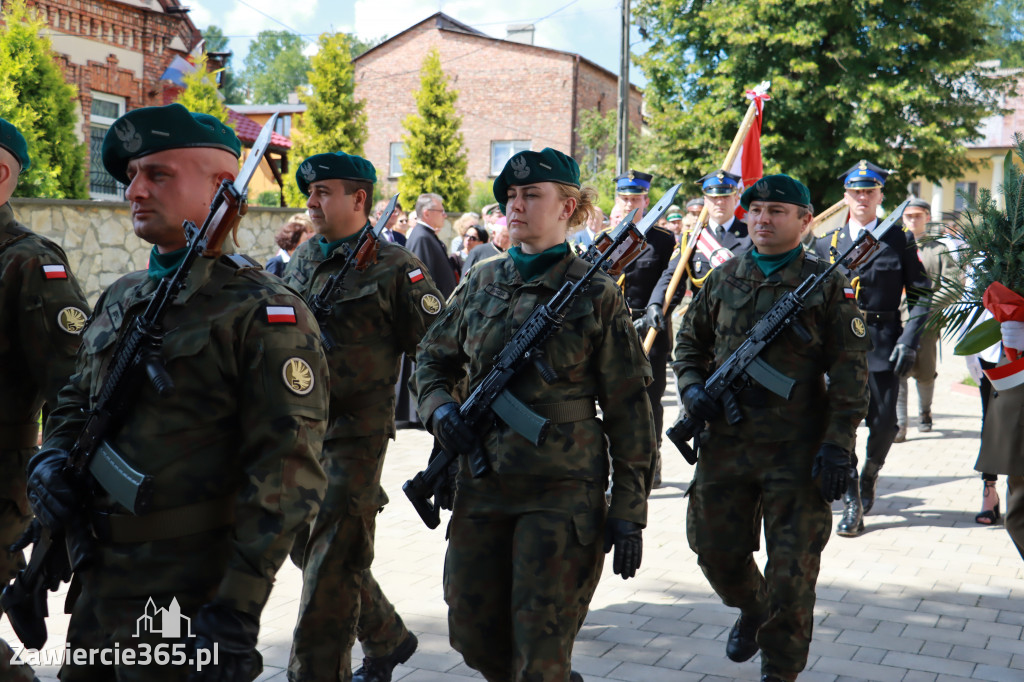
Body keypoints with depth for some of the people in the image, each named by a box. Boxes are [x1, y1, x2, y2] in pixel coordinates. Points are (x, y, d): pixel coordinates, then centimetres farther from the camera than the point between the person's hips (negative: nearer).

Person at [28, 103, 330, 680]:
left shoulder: (265, 313, -13)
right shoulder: (121, 299, 11)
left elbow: (286, 477, -18)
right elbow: (77, 401, 24)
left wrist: (239, 611, -22)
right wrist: (53, 459, 1)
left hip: (187, 603, -7)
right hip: (98, 584, 8)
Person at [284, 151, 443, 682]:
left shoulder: (395, 269, -8)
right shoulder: (302, 262, 11)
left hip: (355, 434, -7)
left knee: (331, 568, -5)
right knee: (315, 552, 17)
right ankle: (388, 639, 36)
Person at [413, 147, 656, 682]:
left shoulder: (595, 294, -4)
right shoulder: (481, 283, 8)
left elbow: (628, 409, -4)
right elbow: (432, 358, 19)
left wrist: (628, 512, -7)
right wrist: (439, 408, -4)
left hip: (563, 491, -5)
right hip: (482, 483, 5)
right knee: (473, 634, 13)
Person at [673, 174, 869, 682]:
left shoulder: (827, 286, -1)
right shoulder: (723, 278, 9)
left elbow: (850, 374, -3)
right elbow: (690, 340, 19)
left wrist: (838, 445, -11)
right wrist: (691, 388, 0)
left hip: (797, 449, -3)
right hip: (725, 441, 4)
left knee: (792, 569, 1)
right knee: (716, 550, 12)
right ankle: (751, 611, 43)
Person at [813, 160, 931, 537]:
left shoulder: (900, 241, 5)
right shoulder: (826, 243, 9)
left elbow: (920, 294, 4)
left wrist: (909, 340, -7)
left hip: (883, 346, -1)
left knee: (884, 424, 4)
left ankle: (869, 476, 34)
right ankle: (852, 503, 5)